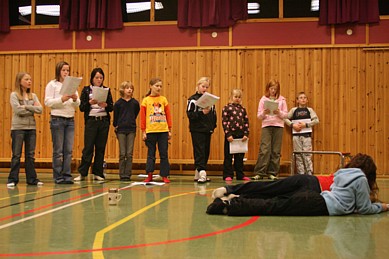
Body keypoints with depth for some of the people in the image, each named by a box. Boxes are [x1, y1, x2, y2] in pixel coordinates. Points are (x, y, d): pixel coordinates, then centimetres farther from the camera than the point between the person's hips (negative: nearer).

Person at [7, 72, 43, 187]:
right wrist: (32, 109, -7)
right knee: (16, 155, 0)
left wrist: (26, 107, -12)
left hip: (31, 127, 4)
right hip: (18, 128, -4)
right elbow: (18, 110, -15)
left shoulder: (33, 96, 11)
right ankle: (12, 179, 6)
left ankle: (32, 179, 13)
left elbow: (40, 109, -4)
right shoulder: (14, 95, -1)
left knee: (31, 155, 7)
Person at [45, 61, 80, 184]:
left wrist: (75, 99, -9)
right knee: (58, 151, -1)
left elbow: (77, 105, 12)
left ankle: (67, 175, 8)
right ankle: (58, 177, 4)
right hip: (57, 119, -4)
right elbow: (47, 102, -8)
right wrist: (62, 99, -19)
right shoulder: (52, 85, 2)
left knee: (68, 150, 3)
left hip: (70, 120, 5)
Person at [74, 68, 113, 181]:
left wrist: (105, 105, -15)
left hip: (104, 121, 2)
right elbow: (82, 107, -2)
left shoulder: (106, 90, 10)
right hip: (91, 121, -2)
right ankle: (82, 173, 2)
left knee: (101, 148, 4)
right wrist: (90, 102, -19)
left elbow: (111, 107, 5)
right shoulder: (86, 90, 4)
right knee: (88, 147, -4)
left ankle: (98, 173, 12)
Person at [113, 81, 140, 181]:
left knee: (129, 154, 1)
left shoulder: (135, 103, 1)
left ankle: (128, 174, 8)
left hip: (131, 130, 1)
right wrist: (116, 126, 10)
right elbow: (115, 117, 7)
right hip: (121, 130, -1)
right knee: (122, 154, 1)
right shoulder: (118, 103, -2)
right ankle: (122, 174, 8)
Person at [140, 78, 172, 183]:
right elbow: (142, 117, 2)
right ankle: (149, 175, 9)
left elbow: (168, 115, 9)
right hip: (150, 131, -1)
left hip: (163, 131, 2)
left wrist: (170, 130, 6)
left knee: (164, 154, 4)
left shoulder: (164, 99, 7)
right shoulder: (146, 100, 2)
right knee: (151, 154, 5)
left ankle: (164, 175, 9)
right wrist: (143, 132, -1)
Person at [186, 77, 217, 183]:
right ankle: (202, 173, -15)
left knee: (206, 152, 10)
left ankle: (197, 174, 19)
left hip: (208, 130, 6)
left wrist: (213, 126, 4)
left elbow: (214, 114, 15)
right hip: (197, 130, -6)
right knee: (199, 152, -10)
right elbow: (190, 114, -11)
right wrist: (202, 113, -22)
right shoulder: (193, 99, -3)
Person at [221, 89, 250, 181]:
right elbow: (224, 122, -7)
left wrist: (246, 134, -1)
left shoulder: (242, 109, 11)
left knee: (240, 156, 10)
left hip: (241, 135, 4)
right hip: (231, 135, -4)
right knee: (228, 156, 1)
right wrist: (228, 135, -13)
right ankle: (227, 175, 7)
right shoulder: (227, 108, -1)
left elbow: (246, 122, 10)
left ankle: (240, 175, 17)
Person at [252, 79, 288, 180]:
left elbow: (286, 114, 6)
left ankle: (272, 173, 6)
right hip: (266, 125, -1)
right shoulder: (263, 99, 7)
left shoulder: (282, 99, 9)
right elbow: (259, 116, 6)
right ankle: (259, 173, -7)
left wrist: (279, 112, -13)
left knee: (276, 151, 0)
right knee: (264, 150, -9)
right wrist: (264, 113, -15)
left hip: (278, 126, 1)